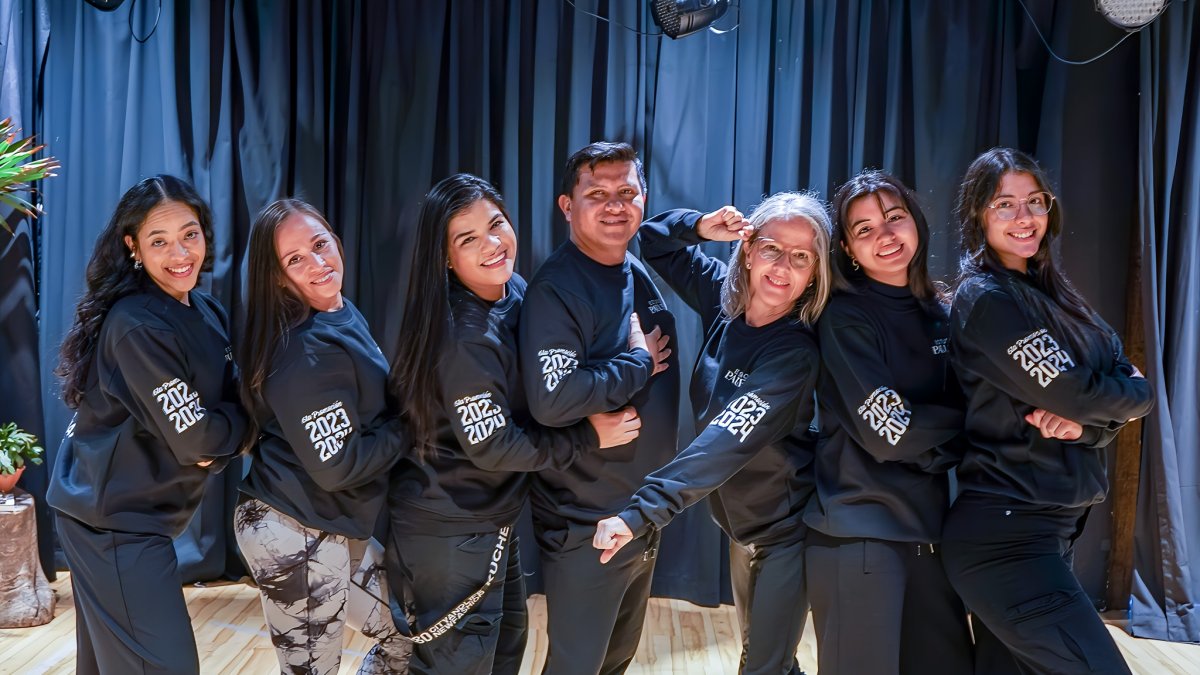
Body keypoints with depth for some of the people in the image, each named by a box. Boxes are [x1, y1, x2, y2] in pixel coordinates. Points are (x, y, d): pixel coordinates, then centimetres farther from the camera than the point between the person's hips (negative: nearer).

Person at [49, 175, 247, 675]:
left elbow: (233, 400, 8)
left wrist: (219, 446, -12)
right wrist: (244, 419, -6)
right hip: (112, 517, -8)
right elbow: (195, 438, -24)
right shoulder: (137, 327, -23)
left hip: (136, 509, 8)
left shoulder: (208, 313, 4)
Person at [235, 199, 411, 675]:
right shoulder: (309, 353, -24)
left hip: (335, 526, 9)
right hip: (299, 537, -9)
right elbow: (337, 466, -24)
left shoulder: (344, 315, 5)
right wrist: (408, 427, -13)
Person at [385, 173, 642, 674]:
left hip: (492, 519, 9)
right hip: (449, 533, -9)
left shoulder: (515, 292, -1)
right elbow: (493, 446, -24)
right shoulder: (465, 337, -28)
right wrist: (590, 437, -15)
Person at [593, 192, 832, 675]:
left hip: (786, 530, -6)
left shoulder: (795, 351, -26)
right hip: (738, 523, 6)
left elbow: (728, 442, -36)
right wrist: (700, 227, -18)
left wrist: (640, 514, -42)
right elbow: (653, 241, 4)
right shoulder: (723, 297, -8)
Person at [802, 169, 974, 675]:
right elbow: (889, 433, -16)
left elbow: (962, 414, 10)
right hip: (858, 534, -6)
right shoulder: (845, 318, -9)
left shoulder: (939, 315, 10)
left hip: (927, 528, 6)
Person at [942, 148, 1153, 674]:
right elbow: (1074, 392, -18)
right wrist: (1133, 392, 3)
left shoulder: (1049, 292, 13)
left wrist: (1082, 420, -14)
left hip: (1055, 524, 8)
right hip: (1005, 533, -8)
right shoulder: (985, 298, -13)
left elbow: (1127, 379, 7)